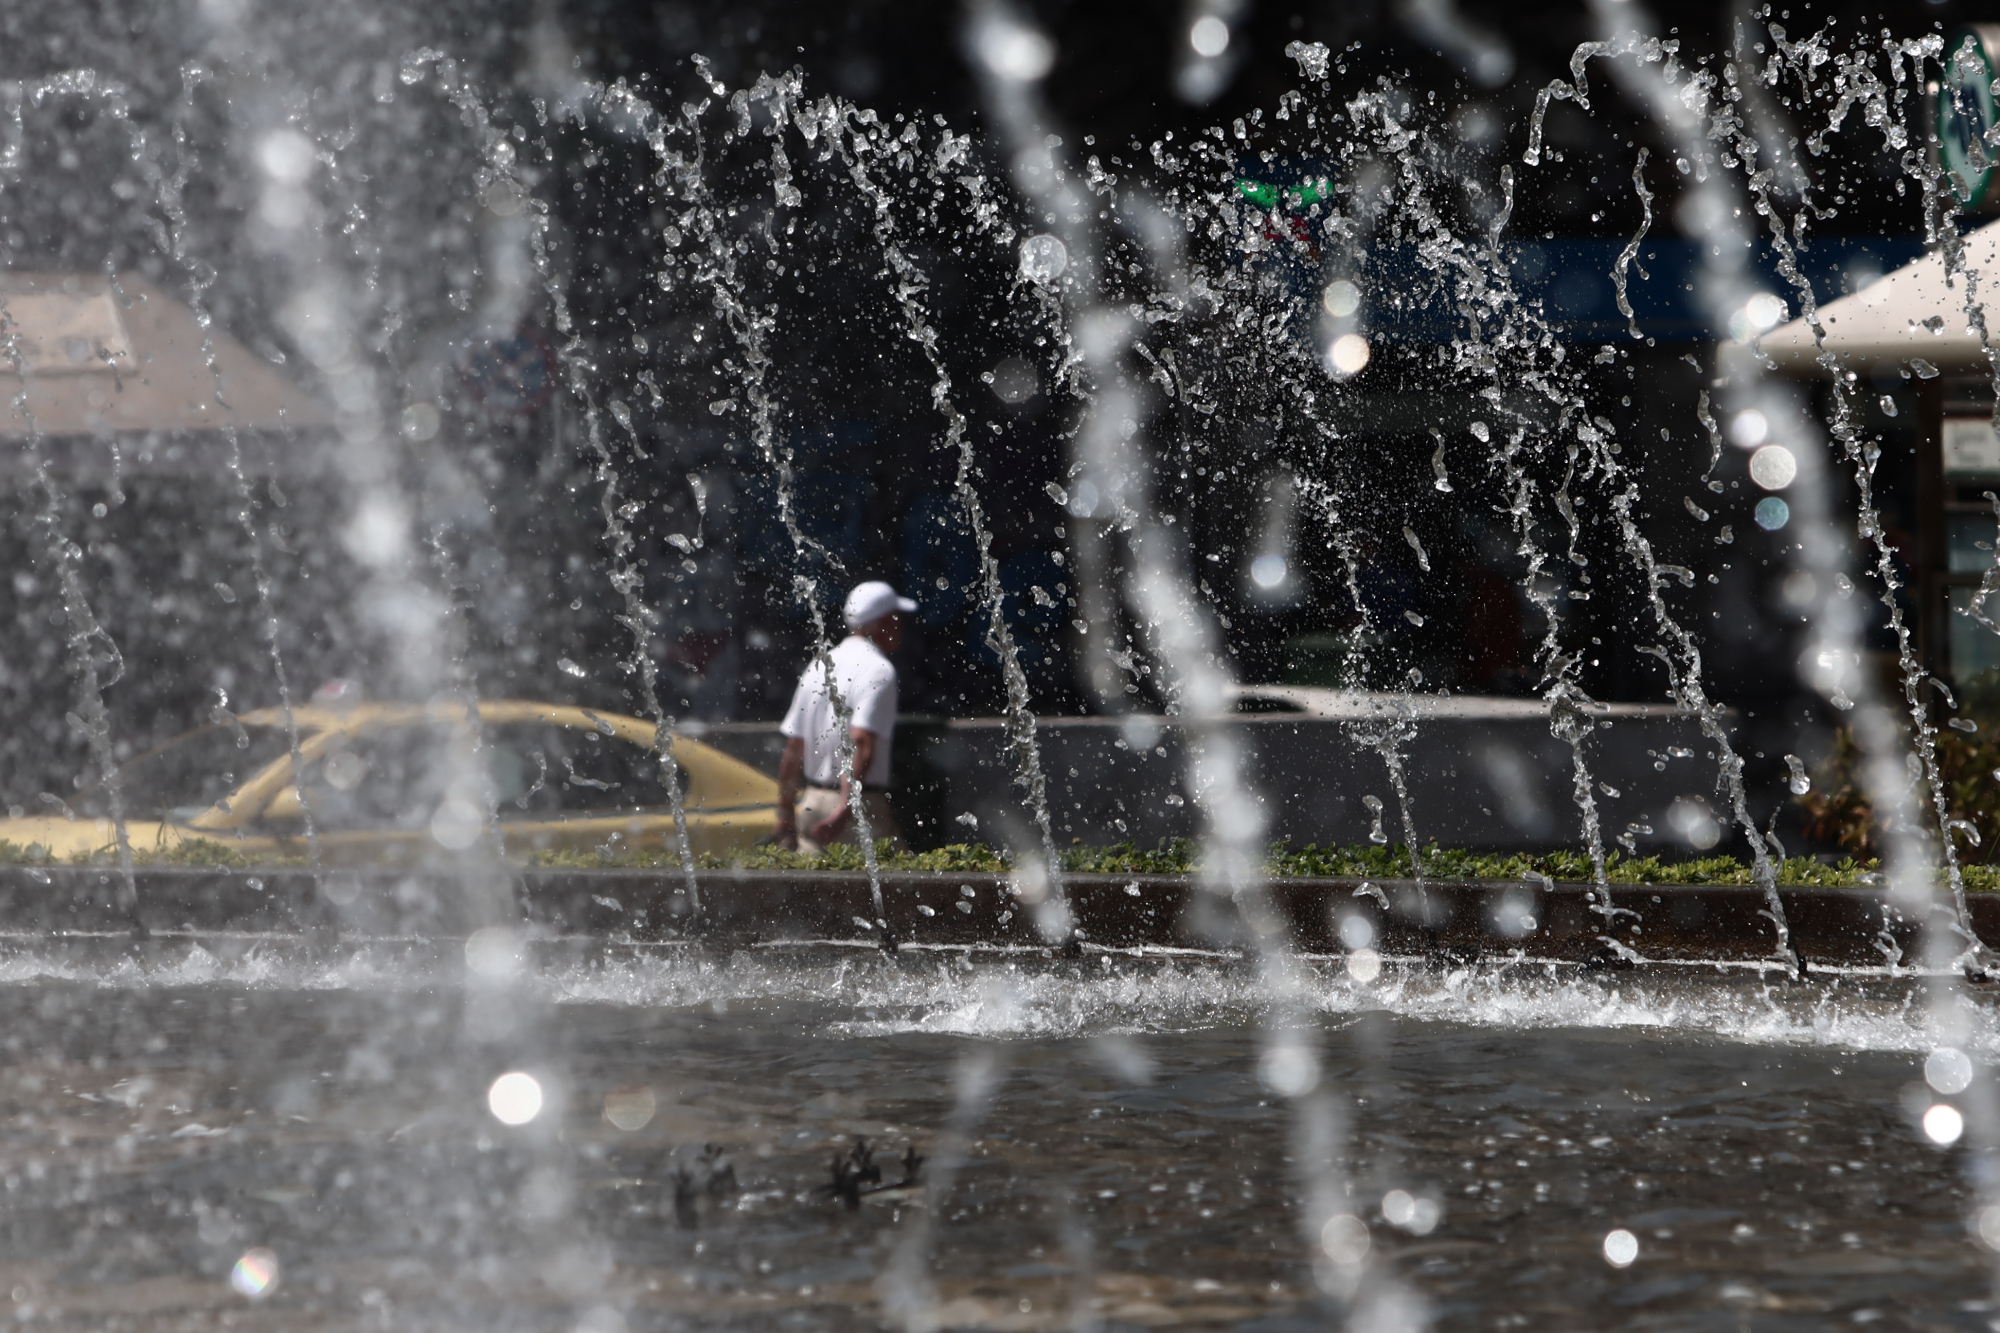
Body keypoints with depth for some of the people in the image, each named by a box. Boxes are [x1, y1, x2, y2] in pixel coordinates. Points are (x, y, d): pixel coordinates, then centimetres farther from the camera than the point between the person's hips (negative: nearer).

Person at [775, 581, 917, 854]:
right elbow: (862, 742, -21)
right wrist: (846, 809, -26)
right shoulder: (878, 670, -10)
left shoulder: (818, 667, 13)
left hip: (811, 801, 7)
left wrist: (785, 814, 18)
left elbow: (793, 749, 14)